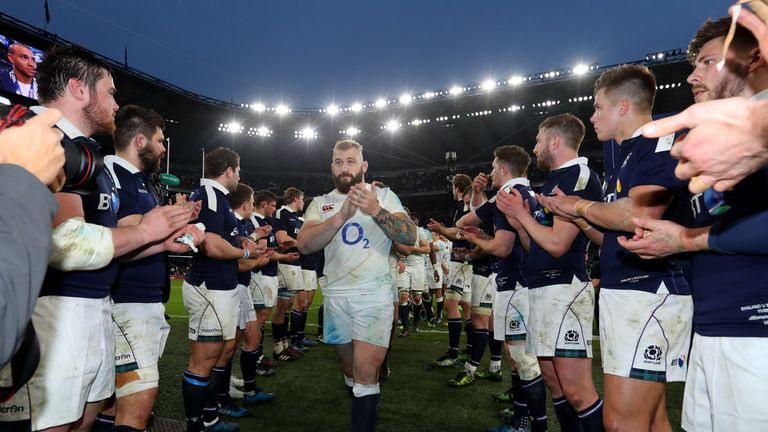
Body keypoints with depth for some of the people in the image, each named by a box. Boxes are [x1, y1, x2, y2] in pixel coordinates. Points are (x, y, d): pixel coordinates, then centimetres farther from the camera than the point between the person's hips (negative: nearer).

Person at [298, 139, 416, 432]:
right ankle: (363, 406, 43)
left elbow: (410, 237, -12)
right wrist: (342, 215, -26)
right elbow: (304, 245, -12)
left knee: (365, 372, -11)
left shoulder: (384, 196, 1)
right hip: (335, 294, 3)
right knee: (348, 365, 19)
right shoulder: (320, 204, 5)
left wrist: (377, 211, -28)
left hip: (374, 294, -3)